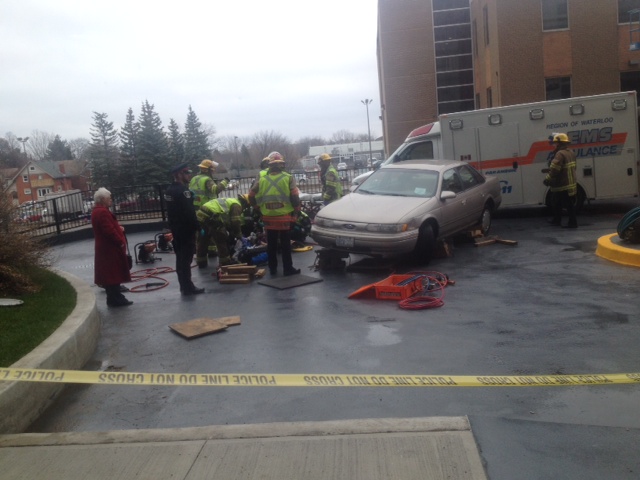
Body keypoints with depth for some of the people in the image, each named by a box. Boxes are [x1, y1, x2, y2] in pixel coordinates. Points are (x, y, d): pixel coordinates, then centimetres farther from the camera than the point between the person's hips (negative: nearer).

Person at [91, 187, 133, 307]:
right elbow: (109, 230, -26)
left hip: (107, 248, 11)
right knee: (113, 273, -5)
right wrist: (121, 242, -18)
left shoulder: (98, 211, 16)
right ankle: (115, 299, -1)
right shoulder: (102, 212, -20)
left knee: (110, 274, 15)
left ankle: (114, 297, 22)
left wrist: (119, 227, 8)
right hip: (110, 248, -11)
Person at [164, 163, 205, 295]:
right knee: (186, 259, -4)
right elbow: (189, 212, -22)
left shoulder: (169, 190, 12)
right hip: (186, 230, -9)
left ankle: (184, 286, 21)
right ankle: (187, 287, 0)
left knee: (181, 258, 14)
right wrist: (198, 227, -17)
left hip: (176, 229, 9)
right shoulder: (183, 191, -19)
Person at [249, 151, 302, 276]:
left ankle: (272, 268, 18)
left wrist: (259, 208, 16)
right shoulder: (288, 178, -6)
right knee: (285, 245, 3)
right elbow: (295, 197, -11)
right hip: (284, 217, -3)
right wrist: (296, 212, 1)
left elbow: (251, 196, 4)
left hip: (269, 218, 3)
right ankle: (288, 268, 5)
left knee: (271, 245, 12)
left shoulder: (263, 180, 3)